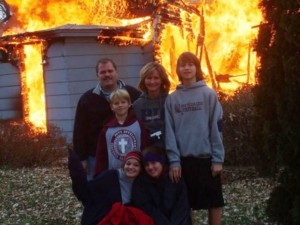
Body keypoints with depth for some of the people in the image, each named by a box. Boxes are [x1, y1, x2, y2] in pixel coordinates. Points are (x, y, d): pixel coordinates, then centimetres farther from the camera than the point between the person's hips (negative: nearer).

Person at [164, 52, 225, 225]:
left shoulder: (209, 94, -1)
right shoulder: (172, 99, 5)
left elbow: (216, 128, -4)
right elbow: (169, 132, 1)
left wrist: (218, 159, -8)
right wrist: (173, 161, -7)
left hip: (207, 157, -2)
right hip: (183, 159, 2)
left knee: (214, 201, 6)